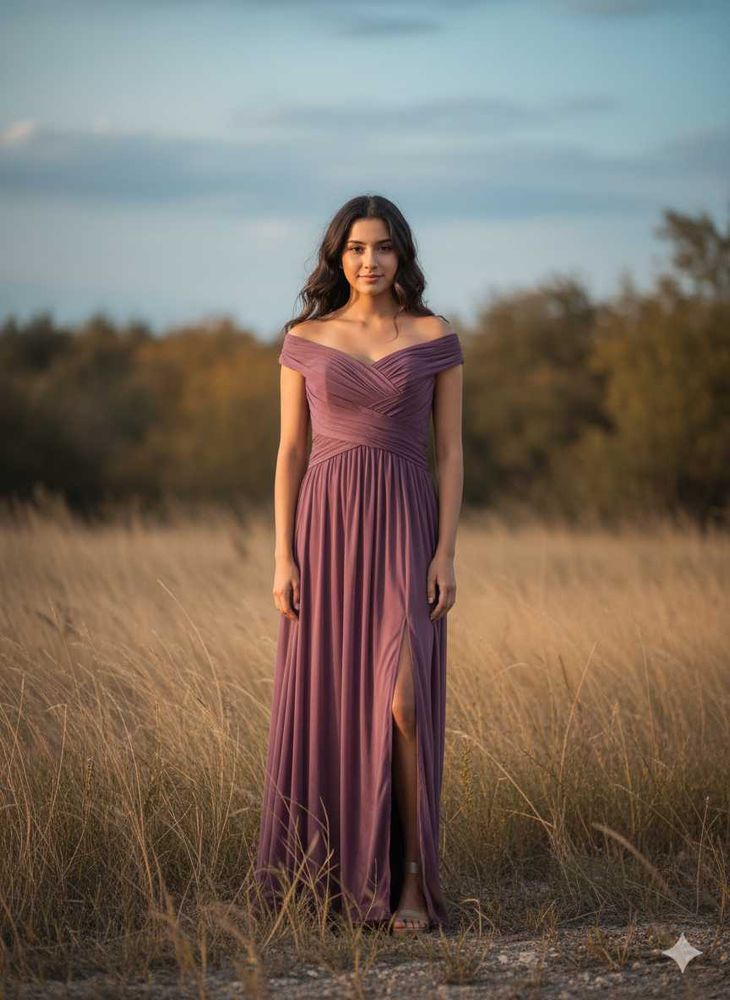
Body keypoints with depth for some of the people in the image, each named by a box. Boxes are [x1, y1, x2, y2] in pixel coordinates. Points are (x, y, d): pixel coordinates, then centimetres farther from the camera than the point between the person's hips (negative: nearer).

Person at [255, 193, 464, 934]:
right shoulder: (304, 340, 5)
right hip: (327, 528, 2)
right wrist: (283, 557, -4)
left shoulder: (436, 338, 3)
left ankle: (413, 881, -6)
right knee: (324, 704, 3)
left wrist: (446, 554, -8)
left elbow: (451, 452, 2)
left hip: (404, 530, -1)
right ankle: (329, 878, 16)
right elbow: (290, 452, 4)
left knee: (403, 704, -15)